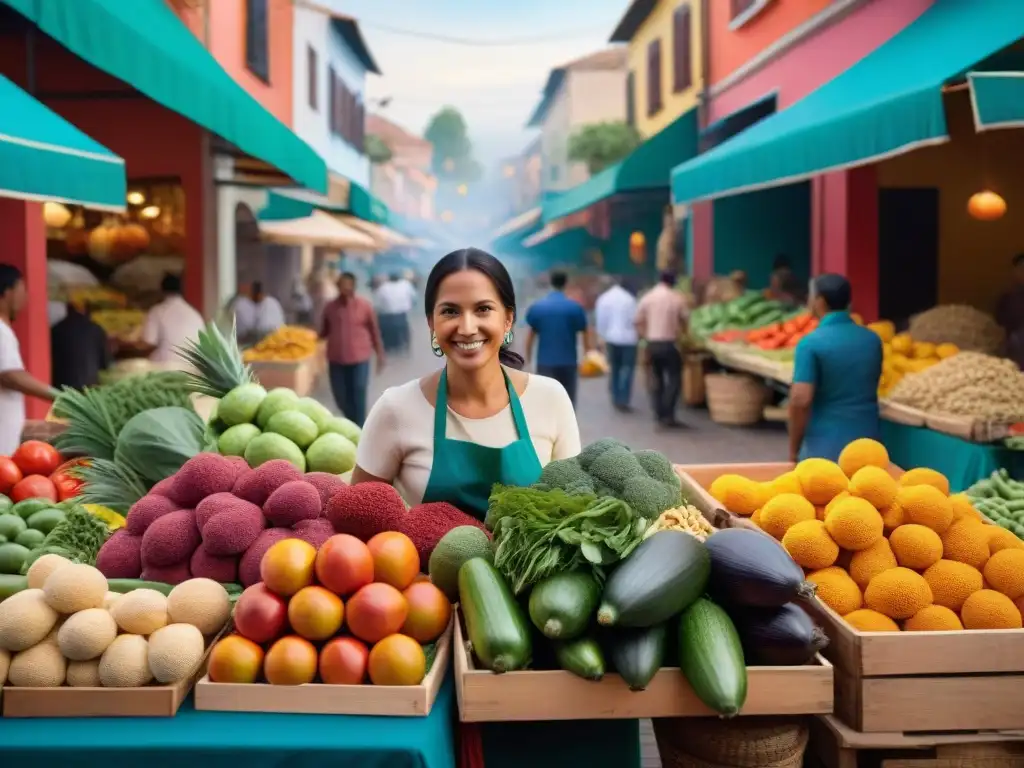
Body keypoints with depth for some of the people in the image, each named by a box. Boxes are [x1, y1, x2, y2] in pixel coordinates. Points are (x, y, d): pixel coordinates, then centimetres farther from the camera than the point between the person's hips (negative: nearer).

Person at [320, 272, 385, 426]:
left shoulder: (365, 306, -3)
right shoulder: (330, 307, 4)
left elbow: (374, 331, 3)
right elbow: (324, 332, 14)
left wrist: (380, 355, 3)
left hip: (359, 359, -3)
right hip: (336, 359, 3)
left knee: (358, 397, -3)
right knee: (341, 397, 9)